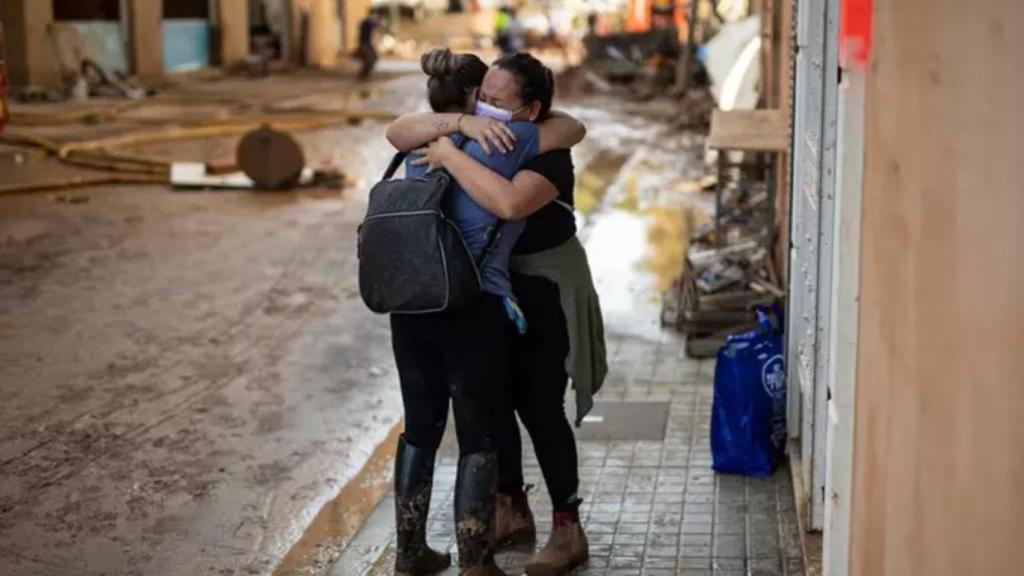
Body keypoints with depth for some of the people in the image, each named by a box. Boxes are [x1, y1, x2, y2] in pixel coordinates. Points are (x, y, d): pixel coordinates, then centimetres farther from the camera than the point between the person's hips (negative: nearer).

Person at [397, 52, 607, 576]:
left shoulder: (547, 155, -24)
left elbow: (509, 203, -43)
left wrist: (448, 154, -36)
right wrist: (454, 124, -17)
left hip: (542, 293, -7)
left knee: (539, 408, -2)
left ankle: (568, 529, 12)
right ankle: (512, 509, 33)